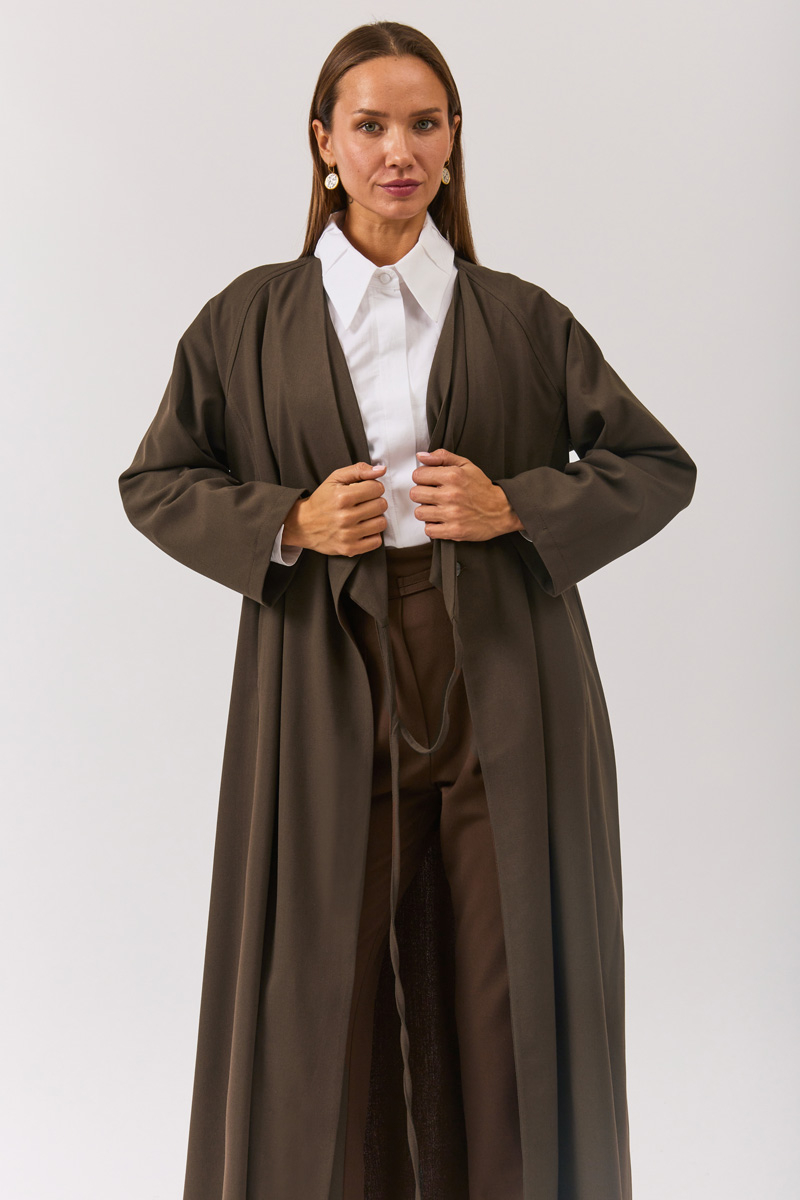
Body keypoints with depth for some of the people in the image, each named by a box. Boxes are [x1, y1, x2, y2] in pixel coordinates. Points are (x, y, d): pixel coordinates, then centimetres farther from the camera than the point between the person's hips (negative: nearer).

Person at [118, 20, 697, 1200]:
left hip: (502, 702, 1)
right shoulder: (252, 319, 5)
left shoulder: (521, 318, 6)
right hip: (329, 701, 0)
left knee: (509, 997, 5)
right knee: (320, 997, 4)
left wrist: (514, 507, -9)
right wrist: (288, 525, -8)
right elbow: (155, 482, 9)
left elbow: (661, 469, 8)